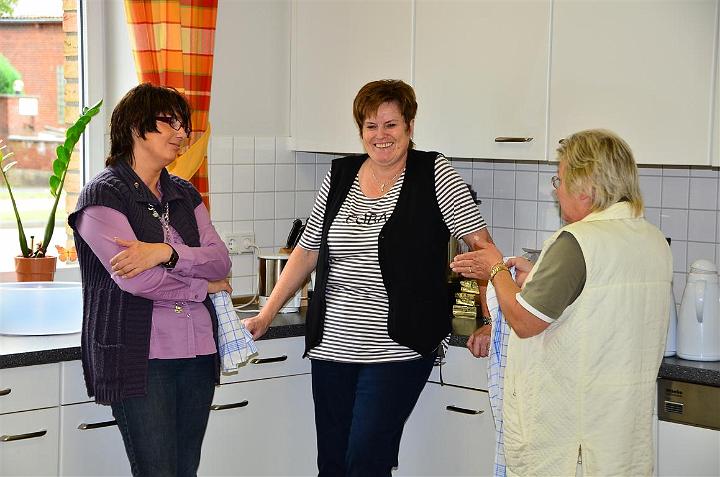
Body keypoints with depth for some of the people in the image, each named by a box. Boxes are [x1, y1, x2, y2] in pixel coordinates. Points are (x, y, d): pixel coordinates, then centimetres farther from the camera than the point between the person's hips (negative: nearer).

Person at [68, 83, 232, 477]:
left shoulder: (184, 194, 15)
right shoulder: (103, 194, -5)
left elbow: (221, 261, 2)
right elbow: (133, 278, -16)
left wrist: (166, 251, -16)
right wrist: (203, 286, -4)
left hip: (197, 351, 6)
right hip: (139, 355, -6)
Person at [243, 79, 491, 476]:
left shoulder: (433, 174, -4)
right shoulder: (339, 176, 9)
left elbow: (479, 243, -6)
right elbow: (308, 250, 15)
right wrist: (266, 314, 12)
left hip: (398, 349, -5)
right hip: (332, 345, 5)